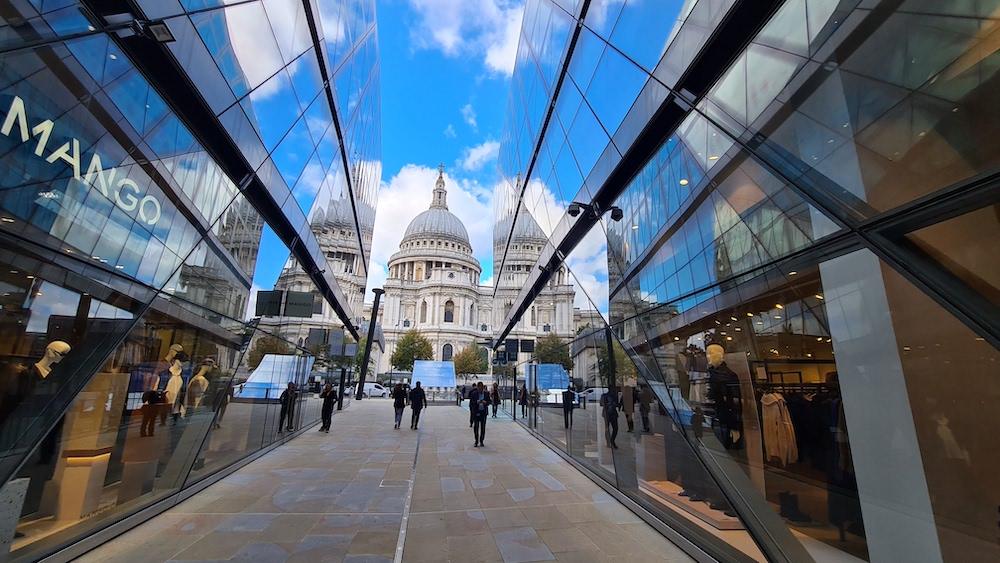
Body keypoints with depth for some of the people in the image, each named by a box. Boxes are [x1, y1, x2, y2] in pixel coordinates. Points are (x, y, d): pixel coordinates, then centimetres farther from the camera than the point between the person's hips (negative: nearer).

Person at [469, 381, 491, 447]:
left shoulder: (486, 393, 5)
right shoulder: (473, 393, 0)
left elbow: (489, 402, 6)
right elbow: (471, 403, -3)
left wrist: (485, 402, -16)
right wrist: (477, 402, -21)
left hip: (483, 412, 2)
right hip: (476, 412, -2)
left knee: (483, 427, 3)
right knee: (476, 426, -6)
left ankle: (481, 441, 15)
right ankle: (476, 441, 3)